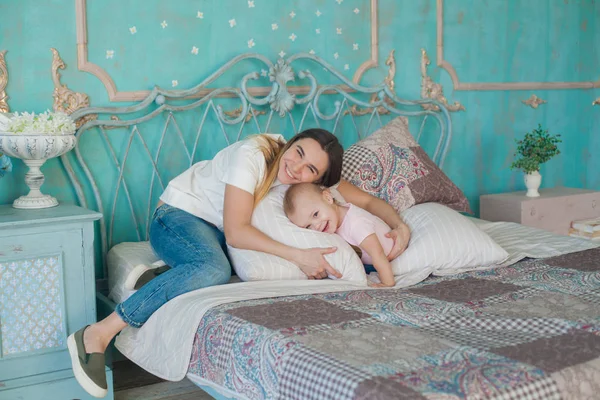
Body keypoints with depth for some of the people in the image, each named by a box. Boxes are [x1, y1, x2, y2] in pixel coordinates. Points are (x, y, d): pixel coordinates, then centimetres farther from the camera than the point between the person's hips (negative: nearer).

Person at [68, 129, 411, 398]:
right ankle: (97, 335, -36)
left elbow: (368, 200, -1)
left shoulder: (313, 178, -8)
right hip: (179, 216, -7)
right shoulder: (253, 155, -28)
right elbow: (236, 232, -32)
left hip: (219, 232, 7)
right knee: (214, 269, -39)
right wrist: (297, 255, -38)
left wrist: (400, 224, -20)